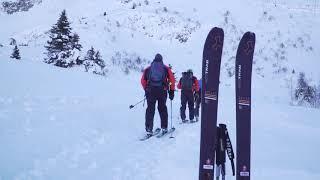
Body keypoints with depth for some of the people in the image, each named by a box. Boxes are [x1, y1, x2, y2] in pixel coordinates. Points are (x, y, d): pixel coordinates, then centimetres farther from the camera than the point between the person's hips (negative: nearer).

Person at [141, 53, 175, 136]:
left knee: (150, 109, 3)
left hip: (150, 90, 1)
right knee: (162, 108, 10)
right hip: (162, 90, 0)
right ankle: (164, 128, 9)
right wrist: (172, 91, 11)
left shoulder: (148, 69, 17)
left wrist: (146, 89, 21)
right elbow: (172, 80, 6)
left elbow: (143, 81, 10)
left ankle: (149, 129, -3)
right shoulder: (166, 68, 14)